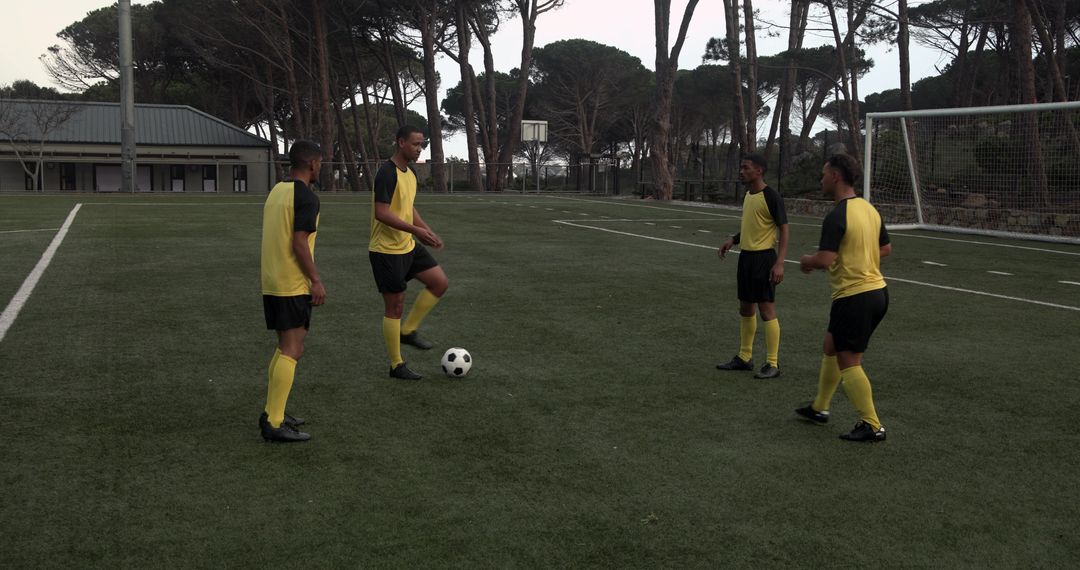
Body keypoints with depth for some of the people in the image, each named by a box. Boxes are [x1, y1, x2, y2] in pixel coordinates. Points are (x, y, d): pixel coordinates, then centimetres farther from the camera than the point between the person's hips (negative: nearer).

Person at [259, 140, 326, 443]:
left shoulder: (276, 191, 14)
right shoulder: (306, 197, -13)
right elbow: (299, 243, -19)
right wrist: (316, 280, -14)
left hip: (271, 284, 9)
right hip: (293, 285, -9)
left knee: (285, 347, 19)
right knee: (292, 351, -7)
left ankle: (272, 412, 22)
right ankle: (274, 423, -8)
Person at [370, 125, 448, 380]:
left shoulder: (410, 173, 10)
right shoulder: (387, 173, -19)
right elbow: (381, 213, -25)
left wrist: (428, 231, 11)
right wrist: (416, 230, -28)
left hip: (408, 246, 9)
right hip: (386, 251, -9)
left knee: (440, 282, 5)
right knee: (395, 306, -2)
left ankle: (408, 331, 16)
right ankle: (397, 366, 10)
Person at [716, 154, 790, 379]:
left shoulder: (771, 197, -14)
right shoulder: (747, 196, 11)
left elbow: (784, 230, -14)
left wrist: (779, 263, -21)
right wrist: (733, 239, 8)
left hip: (763, 257, -9)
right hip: (746, 255, 9)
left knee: (766, 309, -6)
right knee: (745, 308, 14)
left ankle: (772, 364, 1)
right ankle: (744, 357, 26)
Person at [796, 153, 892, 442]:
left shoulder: (836, 216, -19)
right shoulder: (870, 209, 9)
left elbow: (825, 259, -25)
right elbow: (886, 248, 19)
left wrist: (807, 261, -4)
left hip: (853, 296, -9)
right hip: (877, 290, 9)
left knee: (849, 363, 0)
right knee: (831, 347, 22)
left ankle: (872, 426, 4)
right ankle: (819, 407, 34)